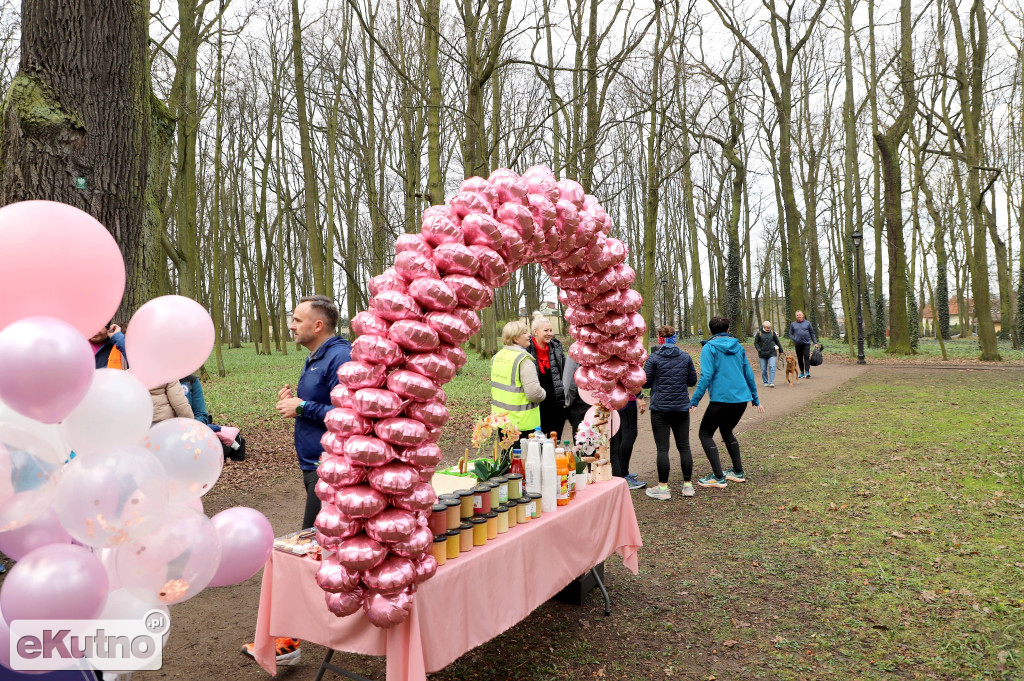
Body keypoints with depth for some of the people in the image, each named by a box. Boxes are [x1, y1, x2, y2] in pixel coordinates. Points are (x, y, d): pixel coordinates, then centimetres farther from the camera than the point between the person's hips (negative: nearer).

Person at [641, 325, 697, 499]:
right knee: (684, 446, 11)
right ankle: (687, 485, 17)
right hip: (682, 408, 4)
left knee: (662, 448, -1)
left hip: (660, 408, -3)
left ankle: (663, 488, 2)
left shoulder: (653, 358, -8)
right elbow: (693, 380, 9)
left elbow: (645, 382, -7)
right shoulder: (685, 357, 3)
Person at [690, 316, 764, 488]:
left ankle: (718, 477, -4)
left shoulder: (710, 347, -4)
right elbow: (749, 374, 16)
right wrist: (755, 399, 26)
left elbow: (706, 376, -14)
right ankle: (738, 472, 26)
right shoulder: (738, 347, 13)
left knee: (705, 434, 4)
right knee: (726, 431, 26)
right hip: (742, 398, 7)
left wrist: (694, 400, -14)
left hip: (721, 398, -7)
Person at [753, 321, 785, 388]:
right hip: (762, 354, 0)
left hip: (772, 354, 0)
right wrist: (759, 350, -11)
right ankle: (765, 382, 18)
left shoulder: (772, 333, 5)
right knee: (763, 369, 4)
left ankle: (771, 382, -12)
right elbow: (755, 343, 3)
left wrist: (781, 351, 18)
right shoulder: (759, 333, 0)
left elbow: (777, 342, 14)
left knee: (772, 367, -12)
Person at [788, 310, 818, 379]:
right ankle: (802, 372, 17)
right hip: (798, 344, 2)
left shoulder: (807, 323, 8)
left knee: (806, 357, -12)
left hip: (806, 343, -2)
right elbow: (790, 334, 13)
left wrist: (815, 343, 6)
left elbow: (812, 334, 11)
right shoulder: (793, 324, 10)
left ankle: (807, 372, -15)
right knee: (799, 359, 7)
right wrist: (794, 340, -6)